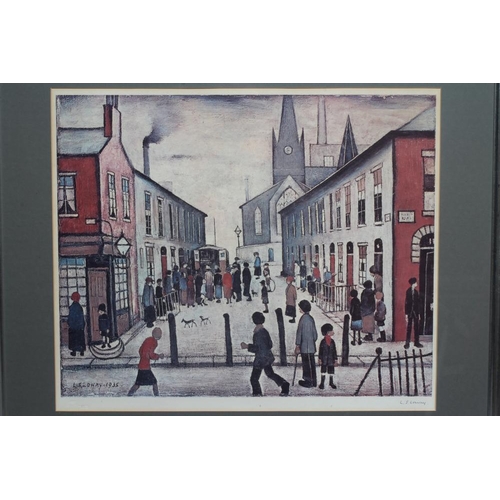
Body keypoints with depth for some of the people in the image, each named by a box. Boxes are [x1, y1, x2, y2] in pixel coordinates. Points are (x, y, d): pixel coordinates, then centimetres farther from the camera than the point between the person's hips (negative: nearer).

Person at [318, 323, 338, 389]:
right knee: (323, 371, 4)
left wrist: (336, 359, 4)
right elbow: (320, 351, -5)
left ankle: (331, 383, 24)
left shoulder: (332, 341, 1)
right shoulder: (323, 341, -9)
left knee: (331, 371, 10)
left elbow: (334, 351, 5)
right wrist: (319, 359, -7)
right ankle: (322, 383, 12)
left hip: (331, 360, 3)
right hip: (324, 360, -3)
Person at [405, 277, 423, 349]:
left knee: (416, 328, 9)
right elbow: (406, 303, -11)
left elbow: (418, 303, 12)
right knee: (409, 328, 0)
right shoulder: (408, 291, -11)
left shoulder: (416, 292, 7)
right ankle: (407, 343, 7)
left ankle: (416, 342, 18)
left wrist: (419, 313, 12)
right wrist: (406, 314, -13)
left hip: (416, 313, 6)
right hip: (410, 312, -6)